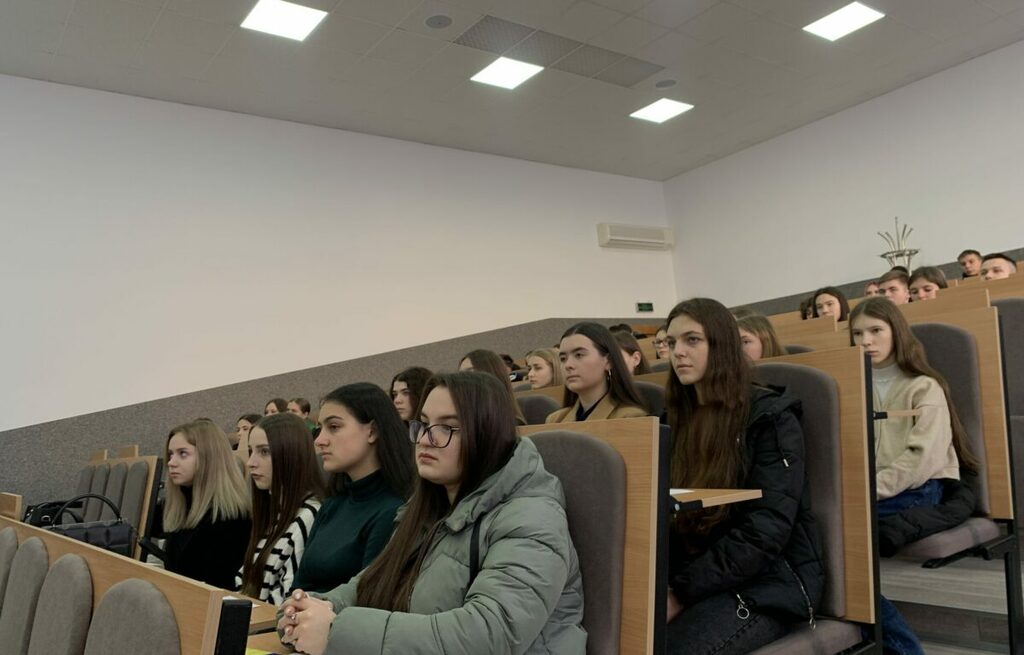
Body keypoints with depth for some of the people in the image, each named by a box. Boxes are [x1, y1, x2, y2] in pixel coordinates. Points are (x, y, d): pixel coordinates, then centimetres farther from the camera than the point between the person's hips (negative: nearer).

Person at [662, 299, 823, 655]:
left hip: (769, 581, -5)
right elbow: (670, 518, 7)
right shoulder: (678, 421, 11)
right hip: (694, 576, 5)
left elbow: (765, 533, -15)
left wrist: (683, 592, -19)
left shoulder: (772, 418, -7)